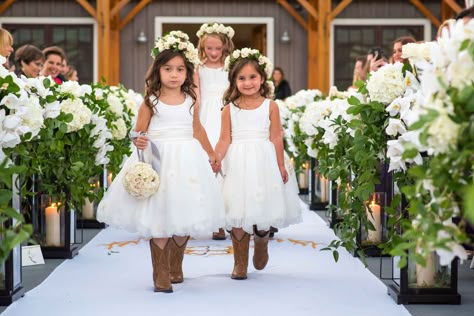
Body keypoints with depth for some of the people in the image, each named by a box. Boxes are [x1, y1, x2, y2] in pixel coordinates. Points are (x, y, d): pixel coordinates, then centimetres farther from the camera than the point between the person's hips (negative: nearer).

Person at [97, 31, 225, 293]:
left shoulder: (191, 102, 7)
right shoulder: (150, 102, -3)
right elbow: (139, 132, -1)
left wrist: (211, 154, 32)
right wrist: (139, 142, -25)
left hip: (187, 160, 3)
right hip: (158, 160, -3)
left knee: (183, 219, 5)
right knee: (159, 217, -5)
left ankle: (175, 266, 24)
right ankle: (160, 273, 5)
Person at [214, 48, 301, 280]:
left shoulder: (270, 106, 3)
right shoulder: (229, 109, 4)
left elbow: (276, 138, 3)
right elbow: (225, 140, 0)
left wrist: (281, 166, 2)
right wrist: (216, 158, -16)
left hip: (263, 164, 0)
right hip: (238, 163, 0)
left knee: (263, 212, 3)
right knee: (237, 215, 0)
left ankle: (261, 244, 35)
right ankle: (240, 263, 11)